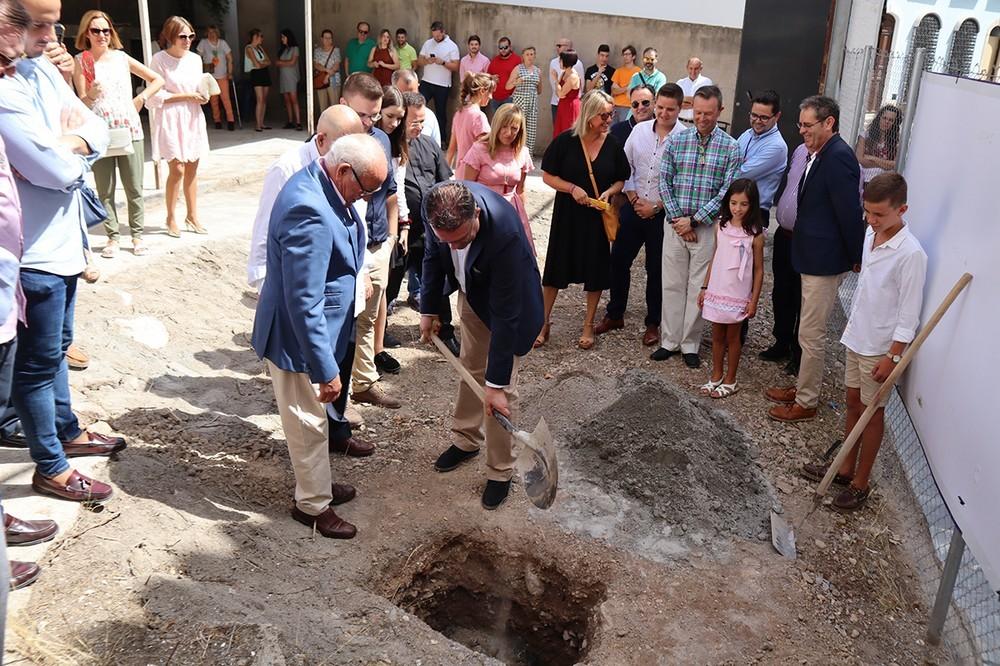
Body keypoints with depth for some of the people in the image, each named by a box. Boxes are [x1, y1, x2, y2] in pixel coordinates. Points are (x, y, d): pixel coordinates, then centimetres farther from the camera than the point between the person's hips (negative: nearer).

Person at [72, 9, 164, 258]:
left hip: (129, 130, 1)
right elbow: (81, 103, -3)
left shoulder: (122, 57, 7)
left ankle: (137, 235, 13)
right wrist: (90, 95, -24)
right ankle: (112, 237, 11)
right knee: (105, 190, 3)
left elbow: (158, 80, 14)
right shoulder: (80, 62, 1)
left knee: (134, 188, 3)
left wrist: (141, 99, 2)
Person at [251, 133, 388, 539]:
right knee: (309, 425, 10)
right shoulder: (309, 212, -33)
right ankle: (314, 505, 29)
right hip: (296, 338, -10)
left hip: (320, 329, 10)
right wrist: (325, 370, -27)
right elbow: (305, 304, -32)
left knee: (313, 421, 25)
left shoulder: (322, 186, -2)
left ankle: (316, 484, 44)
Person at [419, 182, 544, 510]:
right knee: (470, 369, 19)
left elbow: (506, 315, -35)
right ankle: (467, 441, 40)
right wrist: (428, 309, 2)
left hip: (510, 302, -6)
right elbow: (434, 255, -3)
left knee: (502, 388, -2)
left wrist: (495, 383, -30)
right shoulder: (437, 204, -27)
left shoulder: (505, 233, -43)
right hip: (471, 295, 6)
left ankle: (500, 471, 15)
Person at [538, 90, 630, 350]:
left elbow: (622, 180, 7)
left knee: (595, 271, 10)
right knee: (556, 269, 6)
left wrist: (609, 191, -13)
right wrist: (573, 188, -19)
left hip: (599, 216, 2)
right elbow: (548, 175, -5)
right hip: (567, 214, -2)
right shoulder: (565, 141, -10)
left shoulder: (613, 145, -3)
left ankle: (588, 325, 26)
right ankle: (543, 322, 21)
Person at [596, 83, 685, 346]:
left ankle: (653, 323, 25)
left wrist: (655, 207, -12)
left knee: (656, 270, 8)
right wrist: (634, 199, -4)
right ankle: (614, 315, 28)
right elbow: (625, 167, 6)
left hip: (663, 213, -3)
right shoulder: (640, 130, 1)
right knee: (619, 260, 10)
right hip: (633, 208, 4)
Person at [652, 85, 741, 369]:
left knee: (698, 287, 4)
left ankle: (690, 345, 15)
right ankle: (669, 341, 18)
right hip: (675, 224, 2)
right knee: (672, 284, 7)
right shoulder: (676, 141, 3)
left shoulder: (731, 148, -2)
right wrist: (677, 218, -7)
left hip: (708, 226, -2)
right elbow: (664, 181, 2)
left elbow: (726, 191, -7)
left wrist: (694, 221, -11)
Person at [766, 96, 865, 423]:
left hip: (825, 261, -10)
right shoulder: (819, 154, 9)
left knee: (811, 335, 2)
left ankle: (806, 402, 15)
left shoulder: (838, 157, -21)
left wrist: (856, 258, -12)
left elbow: (850, 212, -21)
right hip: (813, 257, 10)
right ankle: (803, 387, 35)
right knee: (810, 332, 21)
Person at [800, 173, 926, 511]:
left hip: (880, 347, -7)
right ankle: (846, 468, 32)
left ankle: (860, 483, 19)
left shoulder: (911, 253, -22)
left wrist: (893, 356, -18)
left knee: (871, 412, 5)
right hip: (857, 337, 7)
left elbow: (908, 313, -19)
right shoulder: (870, 235, 1)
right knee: (853, 403, 18)